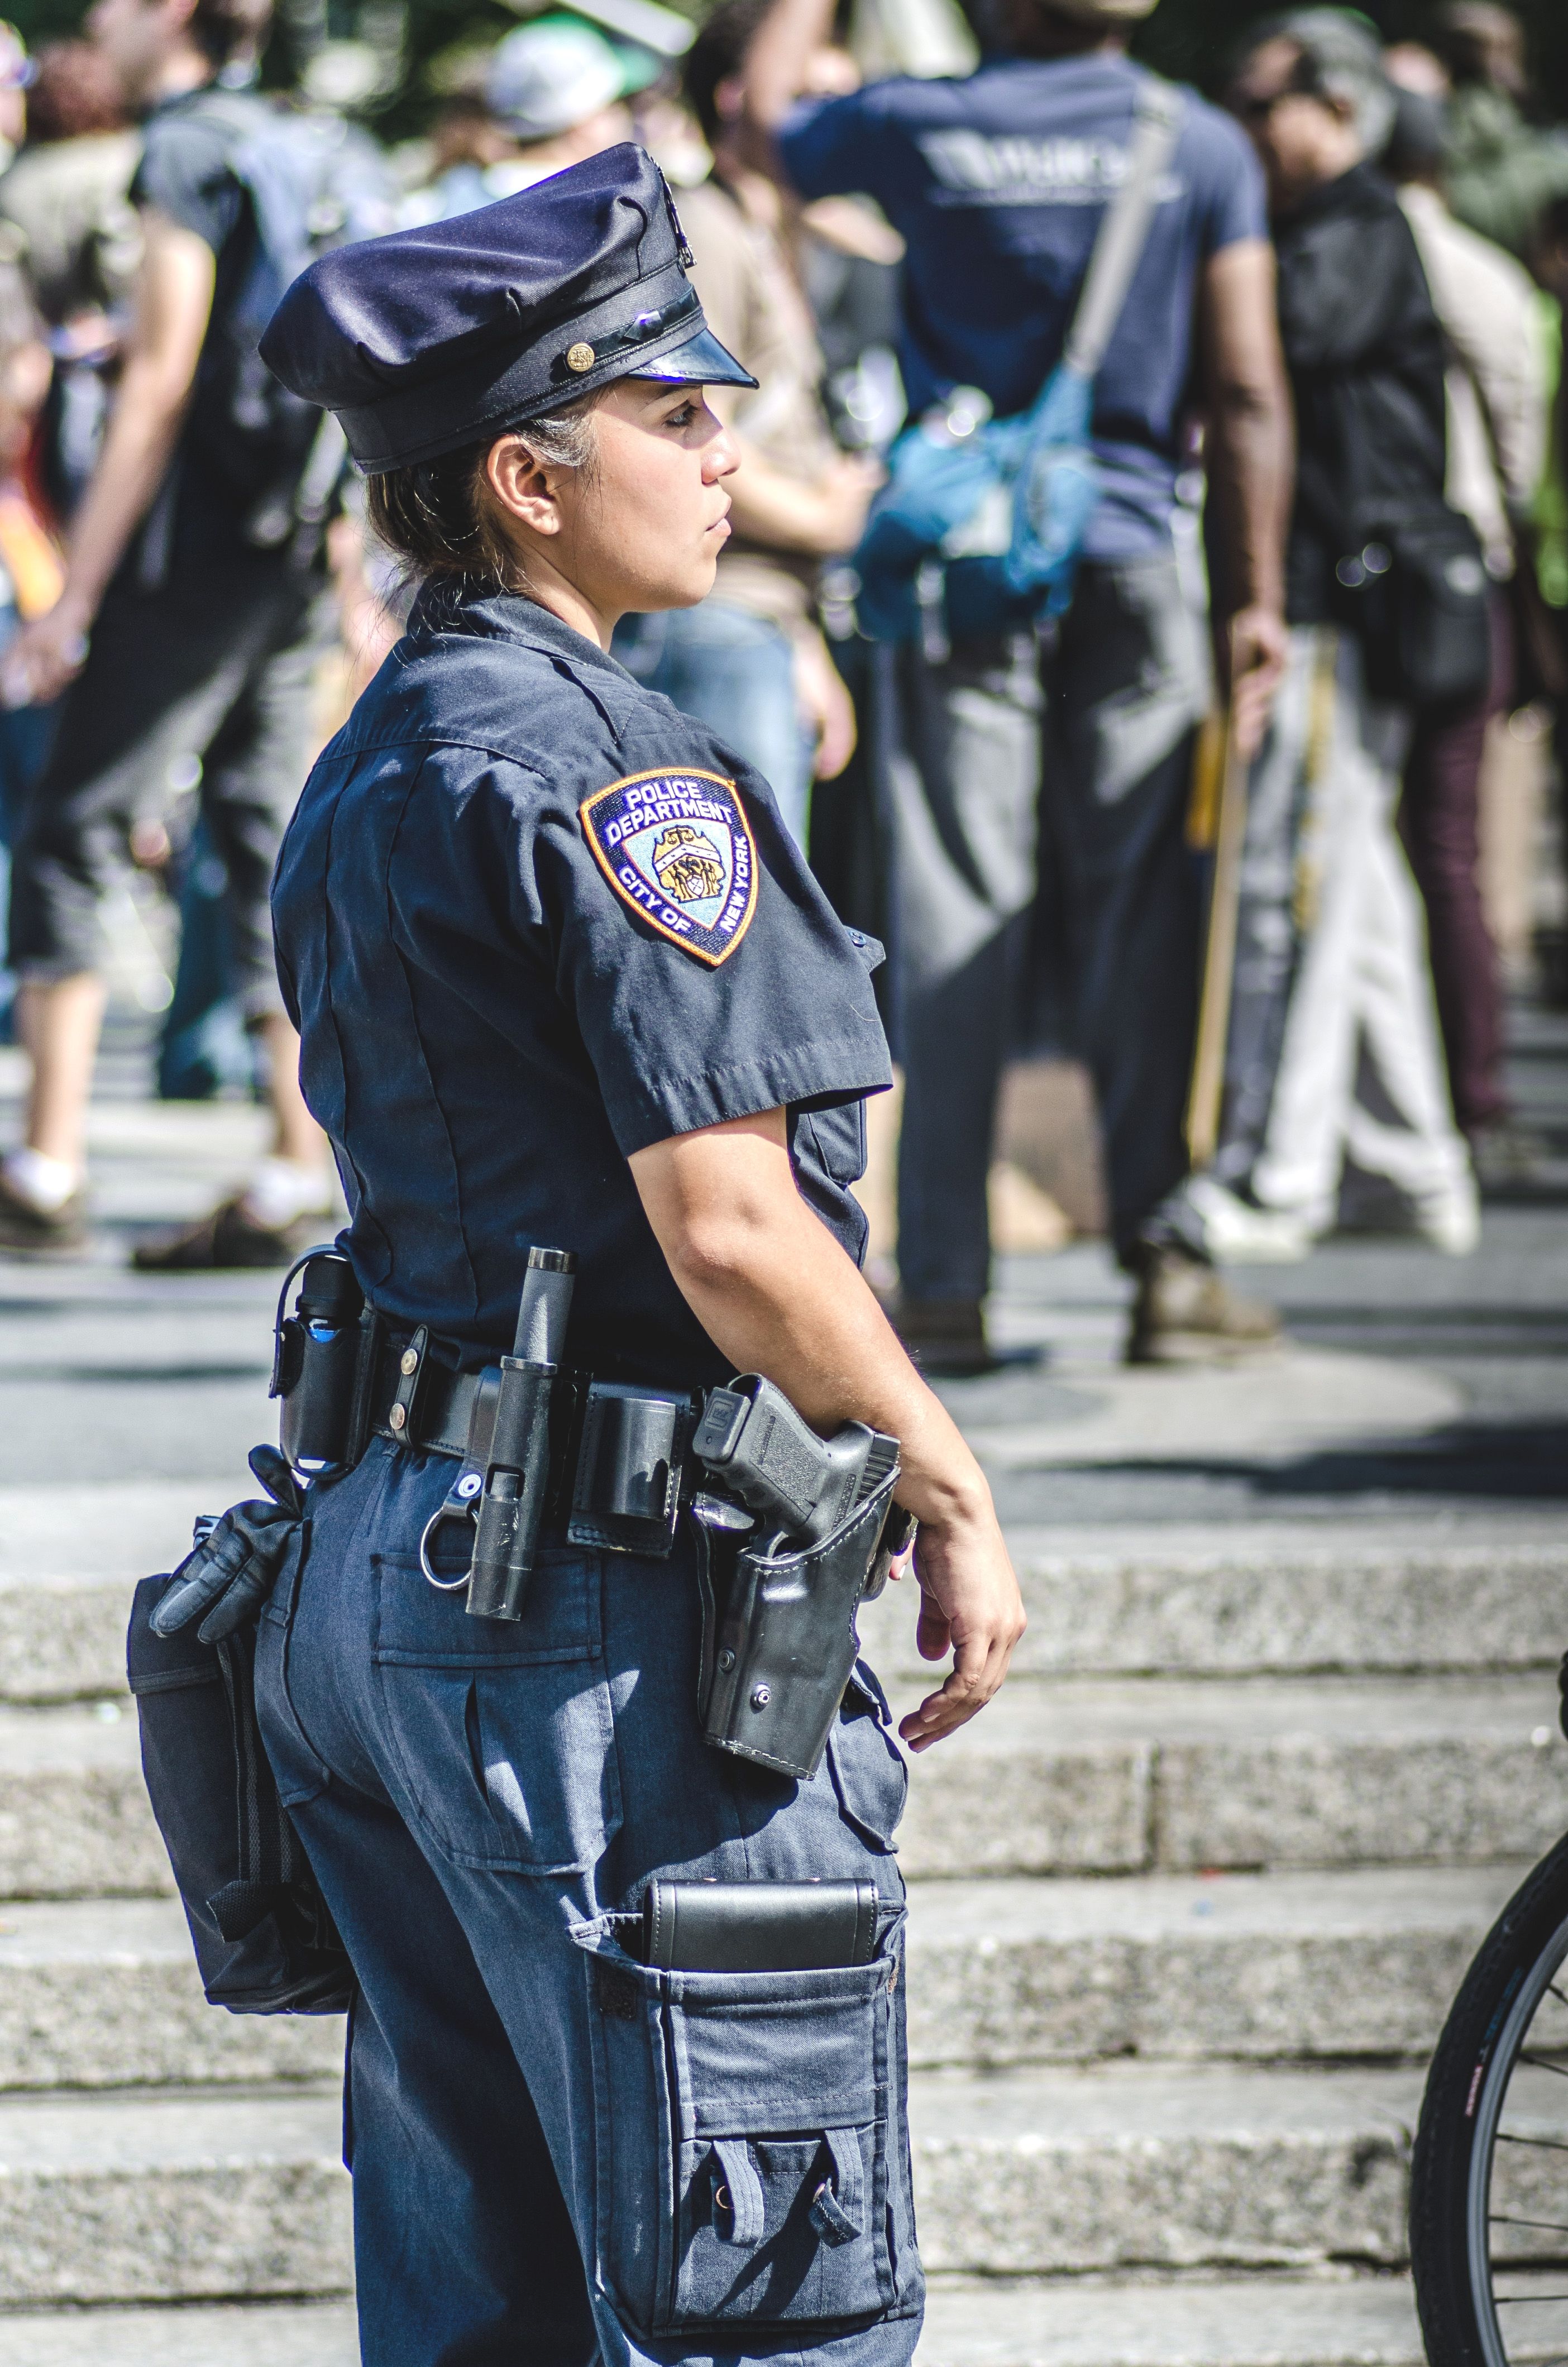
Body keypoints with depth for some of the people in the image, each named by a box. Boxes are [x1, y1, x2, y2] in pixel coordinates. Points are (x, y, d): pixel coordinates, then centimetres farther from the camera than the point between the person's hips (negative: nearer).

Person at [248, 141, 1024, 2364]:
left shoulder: (373, 763, 15)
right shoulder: (610, 770, -15)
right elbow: (729, 1228, -20)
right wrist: (954, 1493, -9)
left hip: (384, 1558, 10)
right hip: (606, 1596, -10)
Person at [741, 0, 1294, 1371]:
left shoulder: (921, 130, -3)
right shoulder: (1204, 150, -2)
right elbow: (1250, 395, -5)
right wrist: (1259, 597, 0)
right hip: (1128, 569, 0)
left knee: (955, 916, 0)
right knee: (1141, 917, 4)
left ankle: (947, 1284, 0)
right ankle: (1165, 1265, 5)